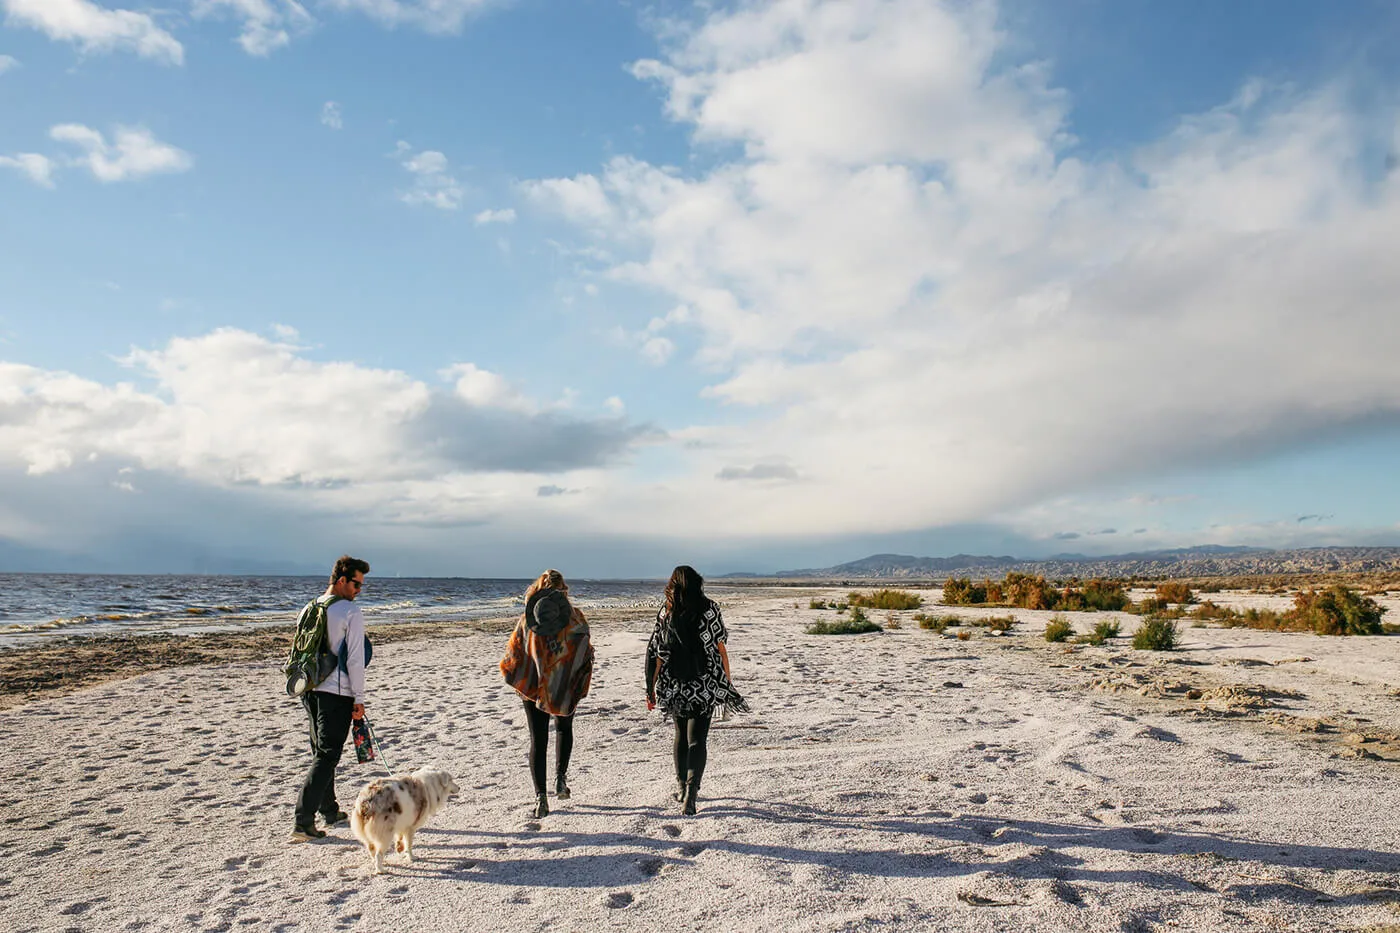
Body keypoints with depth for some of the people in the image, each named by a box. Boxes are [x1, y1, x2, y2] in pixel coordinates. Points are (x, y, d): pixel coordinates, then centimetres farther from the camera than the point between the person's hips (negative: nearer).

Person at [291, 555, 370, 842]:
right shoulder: (350, 612, -12)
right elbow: (355, 659, -13)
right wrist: (359, 698, -7)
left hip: (311, 689, 8)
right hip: (337, 692, -8)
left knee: (320, 751, 18)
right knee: (327, 756, -3)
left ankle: (329, 811, 31)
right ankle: (303, 821, -6)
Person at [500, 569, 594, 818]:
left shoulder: (527, 621, -8)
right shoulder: (575, 619, -9)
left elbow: (514, 652, -2)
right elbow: (586, 654, -6)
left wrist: (516, 679, 13)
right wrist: (581, 685, 4)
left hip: (533, 688, 0)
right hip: (566, 688, 0)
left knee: (538, 740, 6)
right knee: (564, 728, 26)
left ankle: (540, 796, -1)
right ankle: (561, 776, 16)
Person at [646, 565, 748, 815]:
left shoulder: (666, 611, -1)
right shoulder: (709, 609, -3)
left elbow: (657, 654, -2)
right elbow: (721, 648, -2)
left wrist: (651, 688, 4)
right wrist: (727, 682, 7)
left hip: (674, 685, 2)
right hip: (705, 685, -2)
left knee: (681, 735, 20)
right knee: (697, 739, 0)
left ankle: (681, 788, 30)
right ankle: (690, 793, -15)